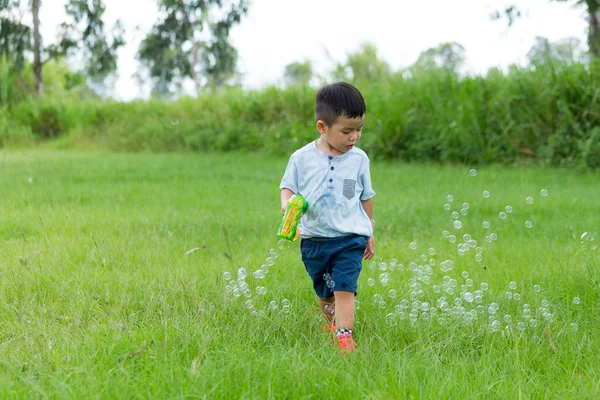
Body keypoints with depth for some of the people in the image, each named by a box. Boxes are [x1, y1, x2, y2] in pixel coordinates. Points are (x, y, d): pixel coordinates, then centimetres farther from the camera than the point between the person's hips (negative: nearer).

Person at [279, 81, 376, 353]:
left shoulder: (359, 159, 0)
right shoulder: (302, 158, -5)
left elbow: (366, 197, 10)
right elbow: (288, 187, 4)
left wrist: (370, 234, 16)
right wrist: (287, 204, -20)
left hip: (350, 238, -1)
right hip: (313, 239, 1)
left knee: (344, 289, -16)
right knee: (324, 292, 18)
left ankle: (344, 337, -19)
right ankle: (332, 324, 42)